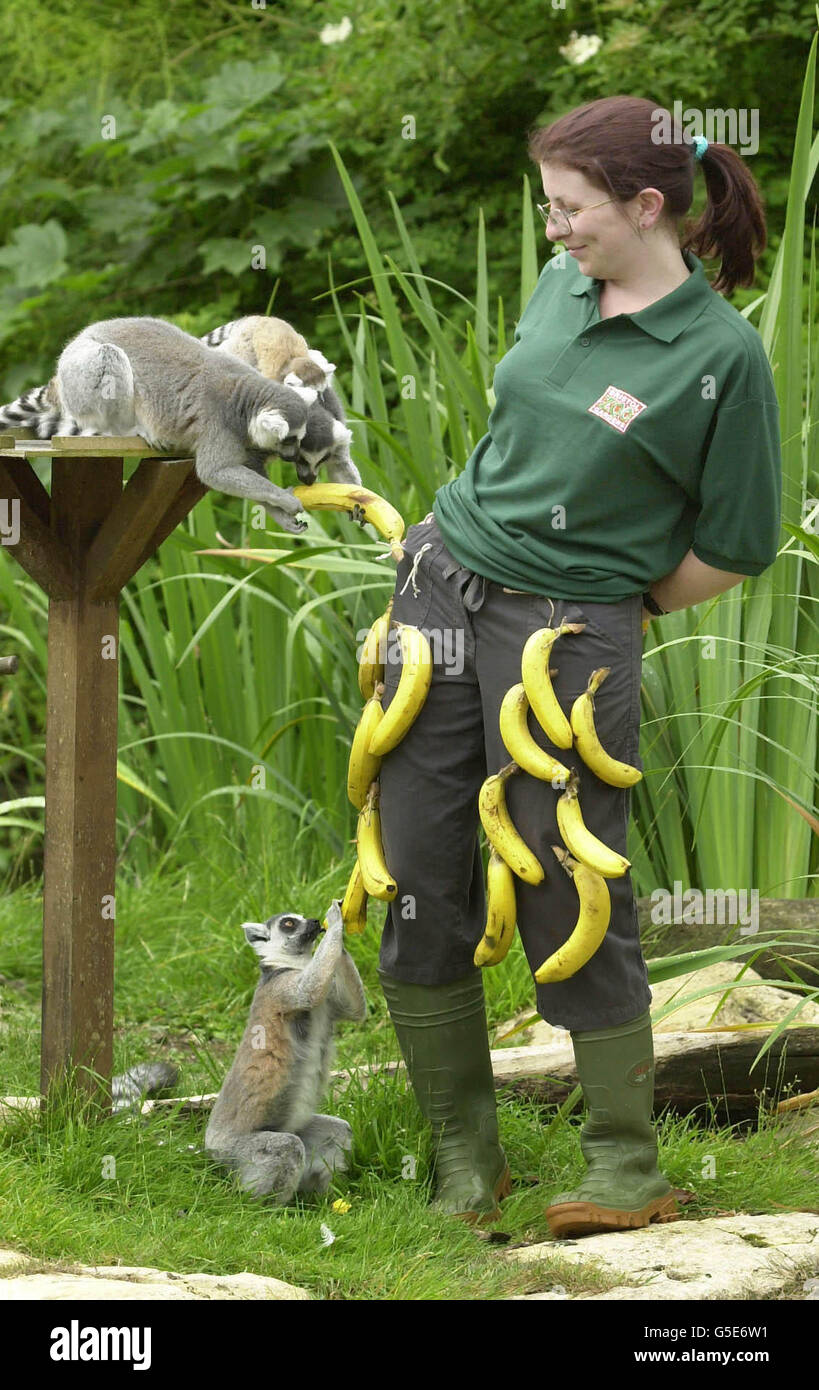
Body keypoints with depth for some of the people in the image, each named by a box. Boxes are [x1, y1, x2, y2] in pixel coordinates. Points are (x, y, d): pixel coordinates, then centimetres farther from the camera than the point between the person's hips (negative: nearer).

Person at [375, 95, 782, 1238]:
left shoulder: (722, 354, -12)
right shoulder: (561, 286, 7)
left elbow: (737, 547, -5)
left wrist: (618, 607, 3)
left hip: (571, 630, -6)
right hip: (443, 584, 6)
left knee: (565, 897, -4)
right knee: (419, 886, 4)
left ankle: (628, 1171, 13)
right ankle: (466, 1164, 16)